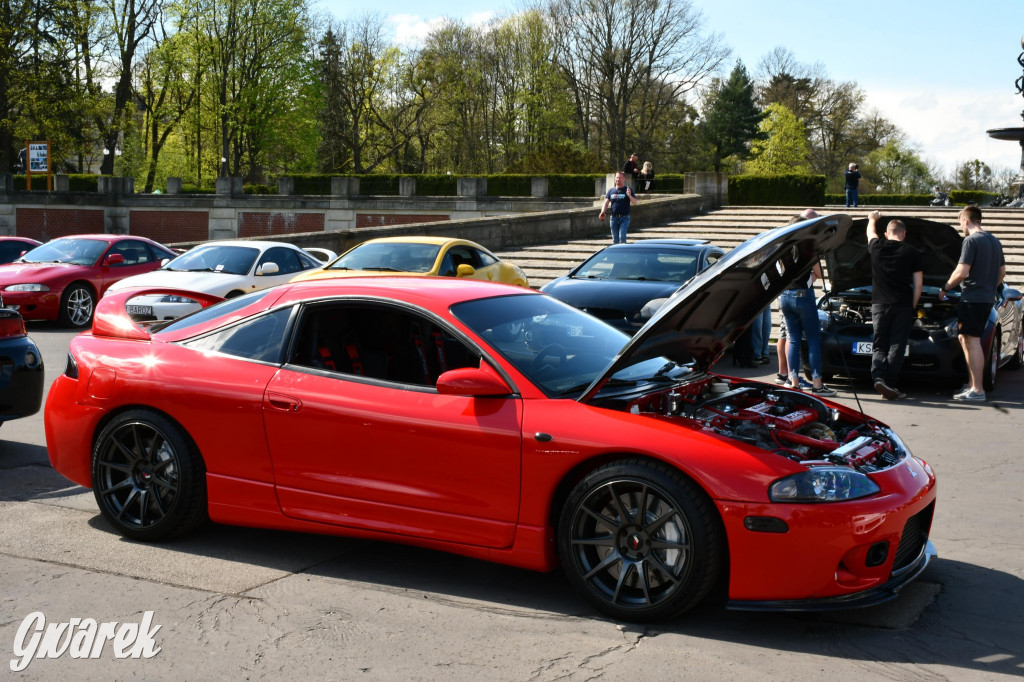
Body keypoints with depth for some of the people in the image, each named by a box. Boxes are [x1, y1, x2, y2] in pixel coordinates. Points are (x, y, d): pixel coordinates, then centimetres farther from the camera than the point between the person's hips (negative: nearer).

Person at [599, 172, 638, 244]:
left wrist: (629, 196, -26)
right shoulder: (611, 191, 11)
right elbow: (606, 202, 7)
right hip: (614, 218, 3)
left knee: (622, 237, -17)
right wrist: (603, 212, -11)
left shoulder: (627, 190, 2)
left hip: (624, 217, -3)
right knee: (615, 239, 8)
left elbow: (635, 202, -5)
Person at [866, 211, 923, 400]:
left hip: (879, 305, 2)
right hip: (903, 306, -1)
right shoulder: (912, 253, 1)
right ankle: (890, 385, -2)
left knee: (879, 345, 8)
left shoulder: (877, 247, 5)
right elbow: (918, 284, 2)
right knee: (896, 347, 2)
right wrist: (912, 306, 13)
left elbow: (871, 233, 30)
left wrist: (873, 219, 50)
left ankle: (878, 377, -15)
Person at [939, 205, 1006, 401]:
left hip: (972, 298, -9)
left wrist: (945, 288, -4)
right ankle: (973, 384, 17)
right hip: (987, 298, 9)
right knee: (965, 339, 16)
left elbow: (962, 272, -18)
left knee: (972, 341, -7)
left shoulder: (971, 240, -12)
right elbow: (1002, 272, 22)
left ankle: (977, 390, -8)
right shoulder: (994, 241, 16)